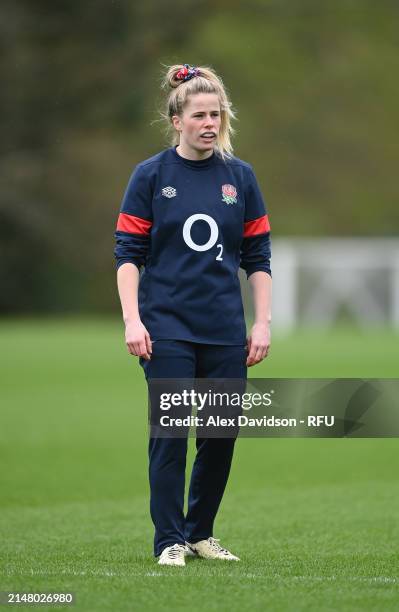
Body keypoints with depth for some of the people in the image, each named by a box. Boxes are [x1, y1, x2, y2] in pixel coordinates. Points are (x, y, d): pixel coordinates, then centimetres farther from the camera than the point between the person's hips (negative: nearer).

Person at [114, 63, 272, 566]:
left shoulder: (240, 177, 7)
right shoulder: (150, 176, 0)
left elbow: (258, 257, 10)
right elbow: (128, 254, -1)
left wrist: (262, 323, 4)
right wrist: (132, 320, -10)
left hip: (226, 332, 3)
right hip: (167, 329, -3)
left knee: (222, 434, 5)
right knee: (170, 431, -5)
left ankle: (200, 532, 21)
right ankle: (170, 540, 4)